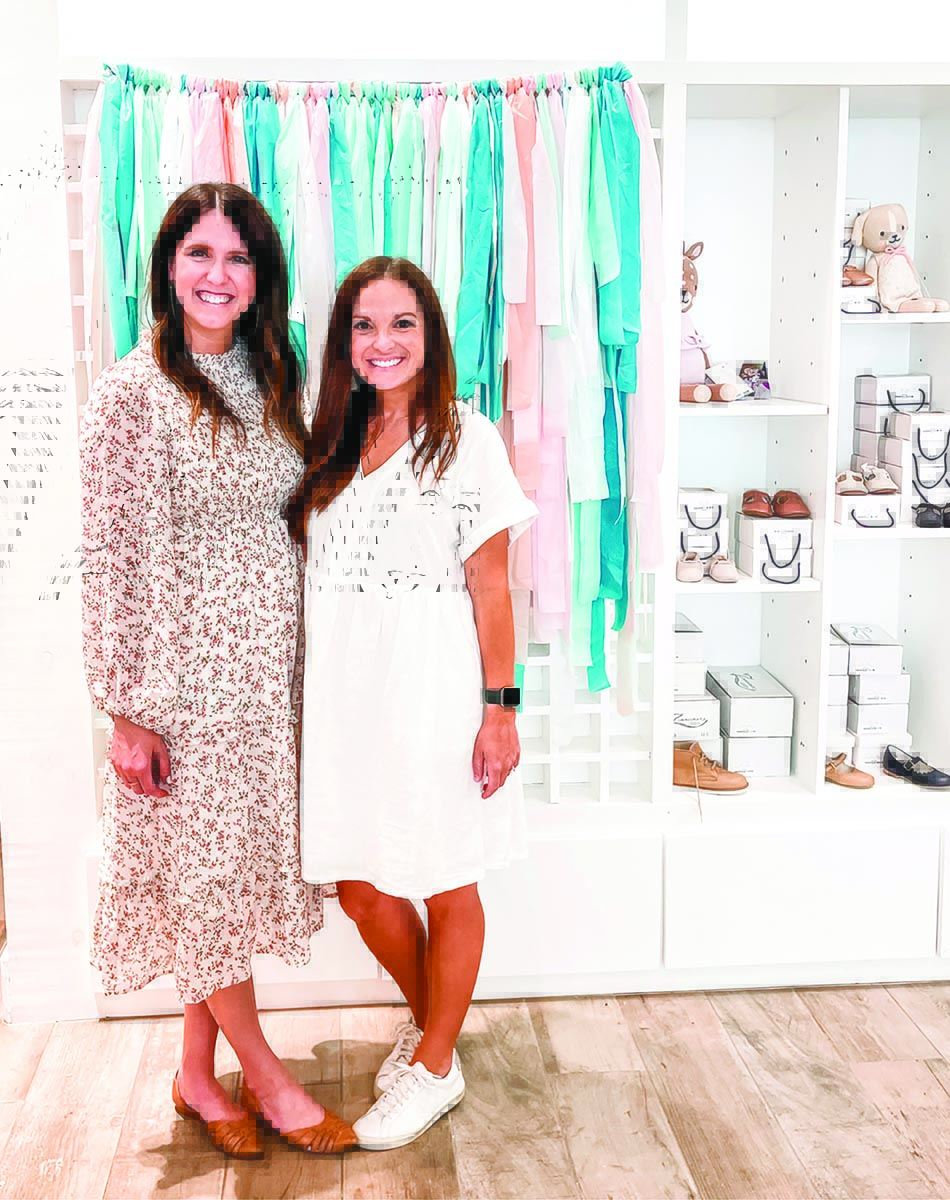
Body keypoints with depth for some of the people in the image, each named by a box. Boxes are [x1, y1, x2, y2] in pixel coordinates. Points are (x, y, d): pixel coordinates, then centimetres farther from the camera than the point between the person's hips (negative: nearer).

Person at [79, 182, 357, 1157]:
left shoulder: (267, 383, 9)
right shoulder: (133, 391, -11)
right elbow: (111, 561, -13)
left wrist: (305, 665, 13)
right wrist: (126, 711, -14)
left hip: (268, 672, 7)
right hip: (187, 677, -6)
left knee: (234, 866, 13)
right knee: (203, 868, 6)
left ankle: (200, 1075, 30)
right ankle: (265, 1076, 24)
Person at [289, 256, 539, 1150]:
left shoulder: (468, 438, -3)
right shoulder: (330, 443, 11)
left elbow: (490, 585, -5)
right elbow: (308, 573, 12)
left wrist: (499, 707, -9)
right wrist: (305, 696, 5)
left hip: (431, 682, -5)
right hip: (342, 684, 5)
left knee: (445, 886, 8)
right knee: (358, 885, 11)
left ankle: (435, 1065, 27)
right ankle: (427, 1016, 37)